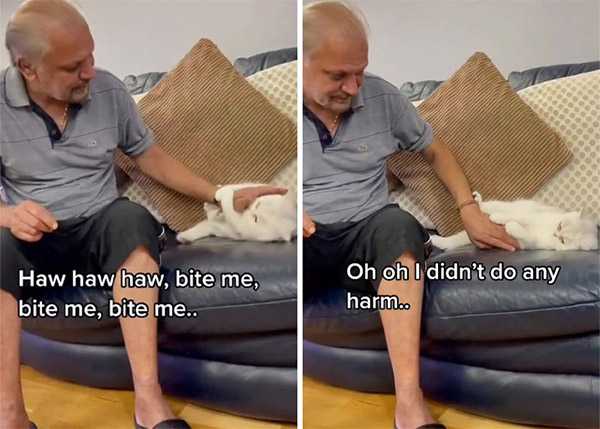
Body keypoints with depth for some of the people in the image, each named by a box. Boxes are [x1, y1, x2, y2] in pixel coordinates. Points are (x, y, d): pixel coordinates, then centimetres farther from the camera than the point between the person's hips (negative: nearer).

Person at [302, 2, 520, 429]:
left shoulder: (382, 96, 5)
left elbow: (436, 150, 17)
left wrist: (470, 211, 5)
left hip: (365, 237, 2)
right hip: (309, 240, -1)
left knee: (398, 224, -34)